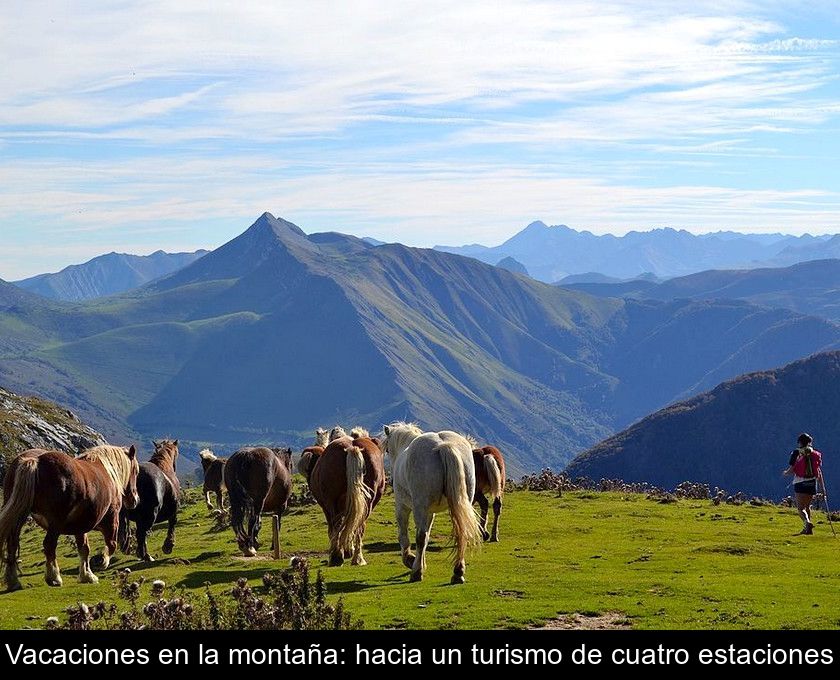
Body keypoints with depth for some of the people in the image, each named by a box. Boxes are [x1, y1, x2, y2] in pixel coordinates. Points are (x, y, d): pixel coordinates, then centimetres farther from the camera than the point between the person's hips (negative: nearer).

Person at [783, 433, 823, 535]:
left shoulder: (796, 453, -4)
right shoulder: (815, 453, 6)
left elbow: (791, 470, -8)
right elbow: (819, 471, 5)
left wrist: (785, 473, 15)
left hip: (800, 483, -4)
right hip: (812, 483, 4)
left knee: (800, 508, -4)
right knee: (807, 506, 20)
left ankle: (807, 522, -31)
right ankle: (806, 528, 23)